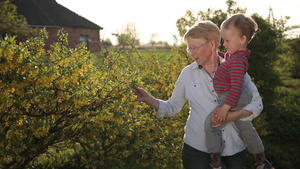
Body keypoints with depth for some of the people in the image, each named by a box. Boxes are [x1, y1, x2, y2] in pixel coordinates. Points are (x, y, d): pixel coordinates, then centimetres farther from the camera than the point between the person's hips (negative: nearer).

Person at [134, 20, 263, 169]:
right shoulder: (187, 73, 0)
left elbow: (257, 104, -2)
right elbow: (172, 108, 3)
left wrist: (232, 116, -18)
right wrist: (148, 99, -12)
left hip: (234, 149, 1)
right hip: (197, 148, 0)